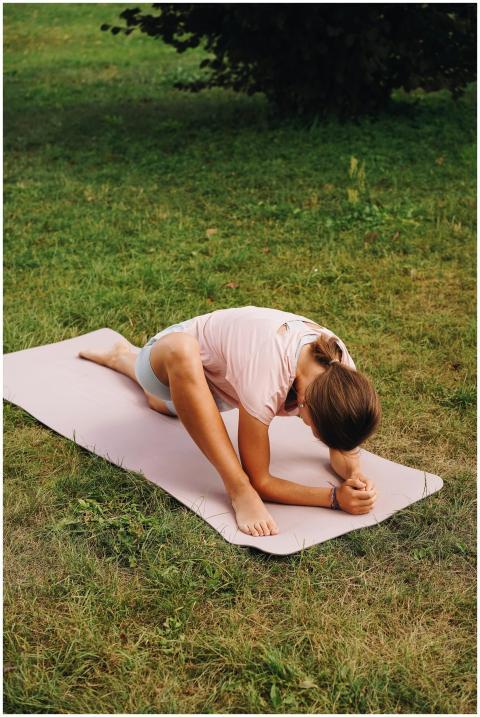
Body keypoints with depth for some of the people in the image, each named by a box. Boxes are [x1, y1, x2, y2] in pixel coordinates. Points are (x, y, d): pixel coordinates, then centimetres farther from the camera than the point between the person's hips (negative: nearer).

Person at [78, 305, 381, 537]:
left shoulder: (341, 371, -29)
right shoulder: (266, 376, -47)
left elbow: (343, 448, -16)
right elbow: (260, 481, -39)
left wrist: (356, 476, -37)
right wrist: (335, 497, -46)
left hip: (215, 372, 6)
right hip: (176, 354, -6)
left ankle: (124, 357, 68)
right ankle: (239, 490, -32)